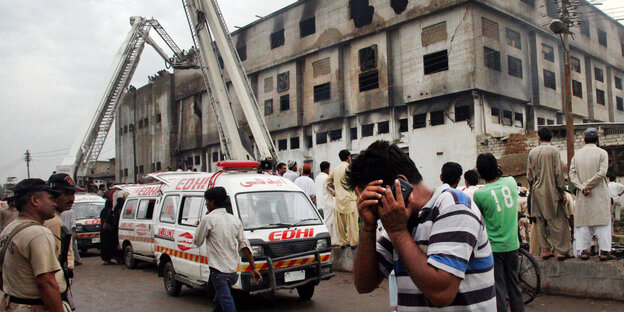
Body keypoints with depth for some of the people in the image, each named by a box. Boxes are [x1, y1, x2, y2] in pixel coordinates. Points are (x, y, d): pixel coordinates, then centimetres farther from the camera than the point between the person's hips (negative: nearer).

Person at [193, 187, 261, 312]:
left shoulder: (208, 219, -10)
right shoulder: (235, 219, 9)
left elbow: (197, 242, 0)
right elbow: (244, 245, 8)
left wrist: (200, 226, 18)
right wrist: (254, 268, 9)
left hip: (218, 271, -7)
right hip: (233, 271, 7)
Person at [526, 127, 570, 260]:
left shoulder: (532, 152, 5)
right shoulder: (554, 151, -7)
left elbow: (529, 175, 8)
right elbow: (558, 172, -10)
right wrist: (562, 192, -3)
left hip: (537, 192, 4)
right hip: (551, 191, -4)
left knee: (541, 221, 8)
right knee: (557, 220, 2)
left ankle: (545, 250, 13)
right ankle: (560, 250, 4)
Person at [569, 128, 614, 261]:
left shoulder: (577, 154, 6)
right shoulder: (602, 153, -4)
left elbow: (572, 174, -3)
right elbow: (602, 172, -14)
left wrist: (583, 187, -11)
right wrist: (587, 185, -11)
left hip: (582, 195, 3)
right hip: (600, 195, -3)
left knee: (583, 221, 6)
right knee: (602, 221, 2)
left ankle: (584, 251, 5)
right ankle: (604, 251, 3)